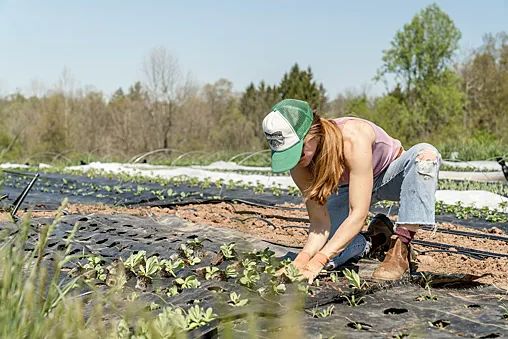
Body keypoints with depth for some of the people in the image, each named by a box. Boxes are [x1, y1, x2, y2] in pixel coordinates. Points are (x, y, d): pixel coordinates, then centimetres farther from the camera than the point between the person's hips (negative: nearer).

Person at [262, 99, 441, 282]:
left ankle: (400, 248, -30)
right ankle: (376, 238, 10)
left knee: (425, 154, -38)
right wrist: (302, 258, -41)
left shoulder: (352, 138, -40)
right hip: (349, 188, 3)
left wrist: (317, 262, -47)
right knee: (319, 250, -18)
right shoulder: (299, 164, -24)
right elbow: (319, 222, -21)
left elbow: (358, 214, -41)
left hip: (390, 176, -3)